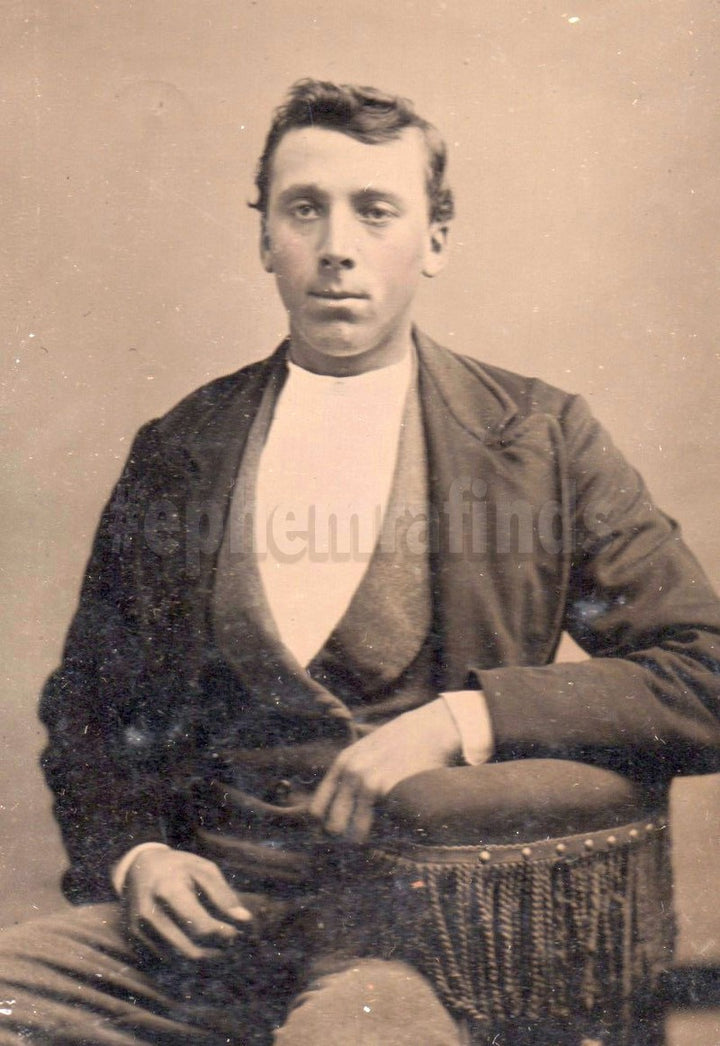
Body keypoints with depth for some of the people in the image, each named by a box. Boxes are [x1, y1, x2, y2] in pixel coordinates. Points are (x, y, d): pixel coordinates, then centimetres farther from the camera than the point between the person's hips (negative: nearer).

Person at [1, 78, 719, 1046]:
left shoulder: (541, 439, 2)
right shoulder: (176, 452, 9)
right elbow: (84, 705, 18)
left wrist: (464, 719, -14)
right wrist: (132, 854, -1)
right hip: (199, 911, 4)